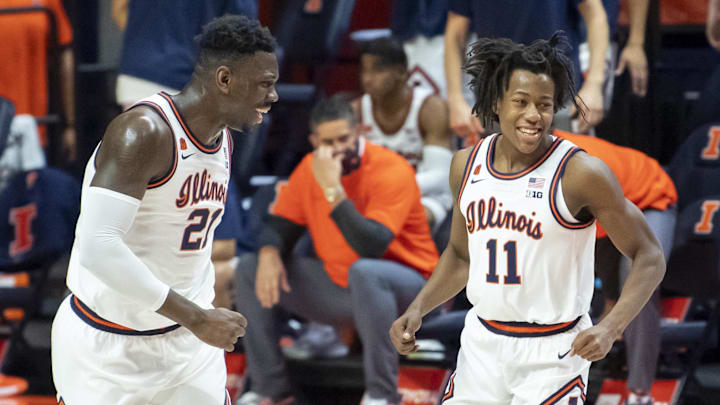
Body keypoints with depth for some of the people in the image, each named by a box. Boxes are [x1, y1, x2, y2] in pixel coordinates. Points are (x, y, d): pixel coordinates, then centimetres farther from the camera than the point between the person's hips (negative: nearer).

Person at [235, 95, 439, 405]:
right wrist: (269, 254, -16)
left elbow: (371, 246, -31)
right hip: (338, 287, 7)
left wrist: (333, 190, -34)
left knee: (363, 271, -41)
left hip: (405, 288, -7)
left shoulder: (392, 170, -20)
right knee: (249, 269, -2)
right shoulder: (310, 168, 0)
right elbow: (280, 224, 7)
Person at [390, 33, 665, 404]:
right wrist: (416, 310, 5)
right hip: (481, 345, 5)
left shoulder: (581, 173, -15)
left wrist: (610, 328, -25)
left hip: (552, 355, -5)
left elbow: (649, 257, -11)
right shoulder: (467, 165, 2)